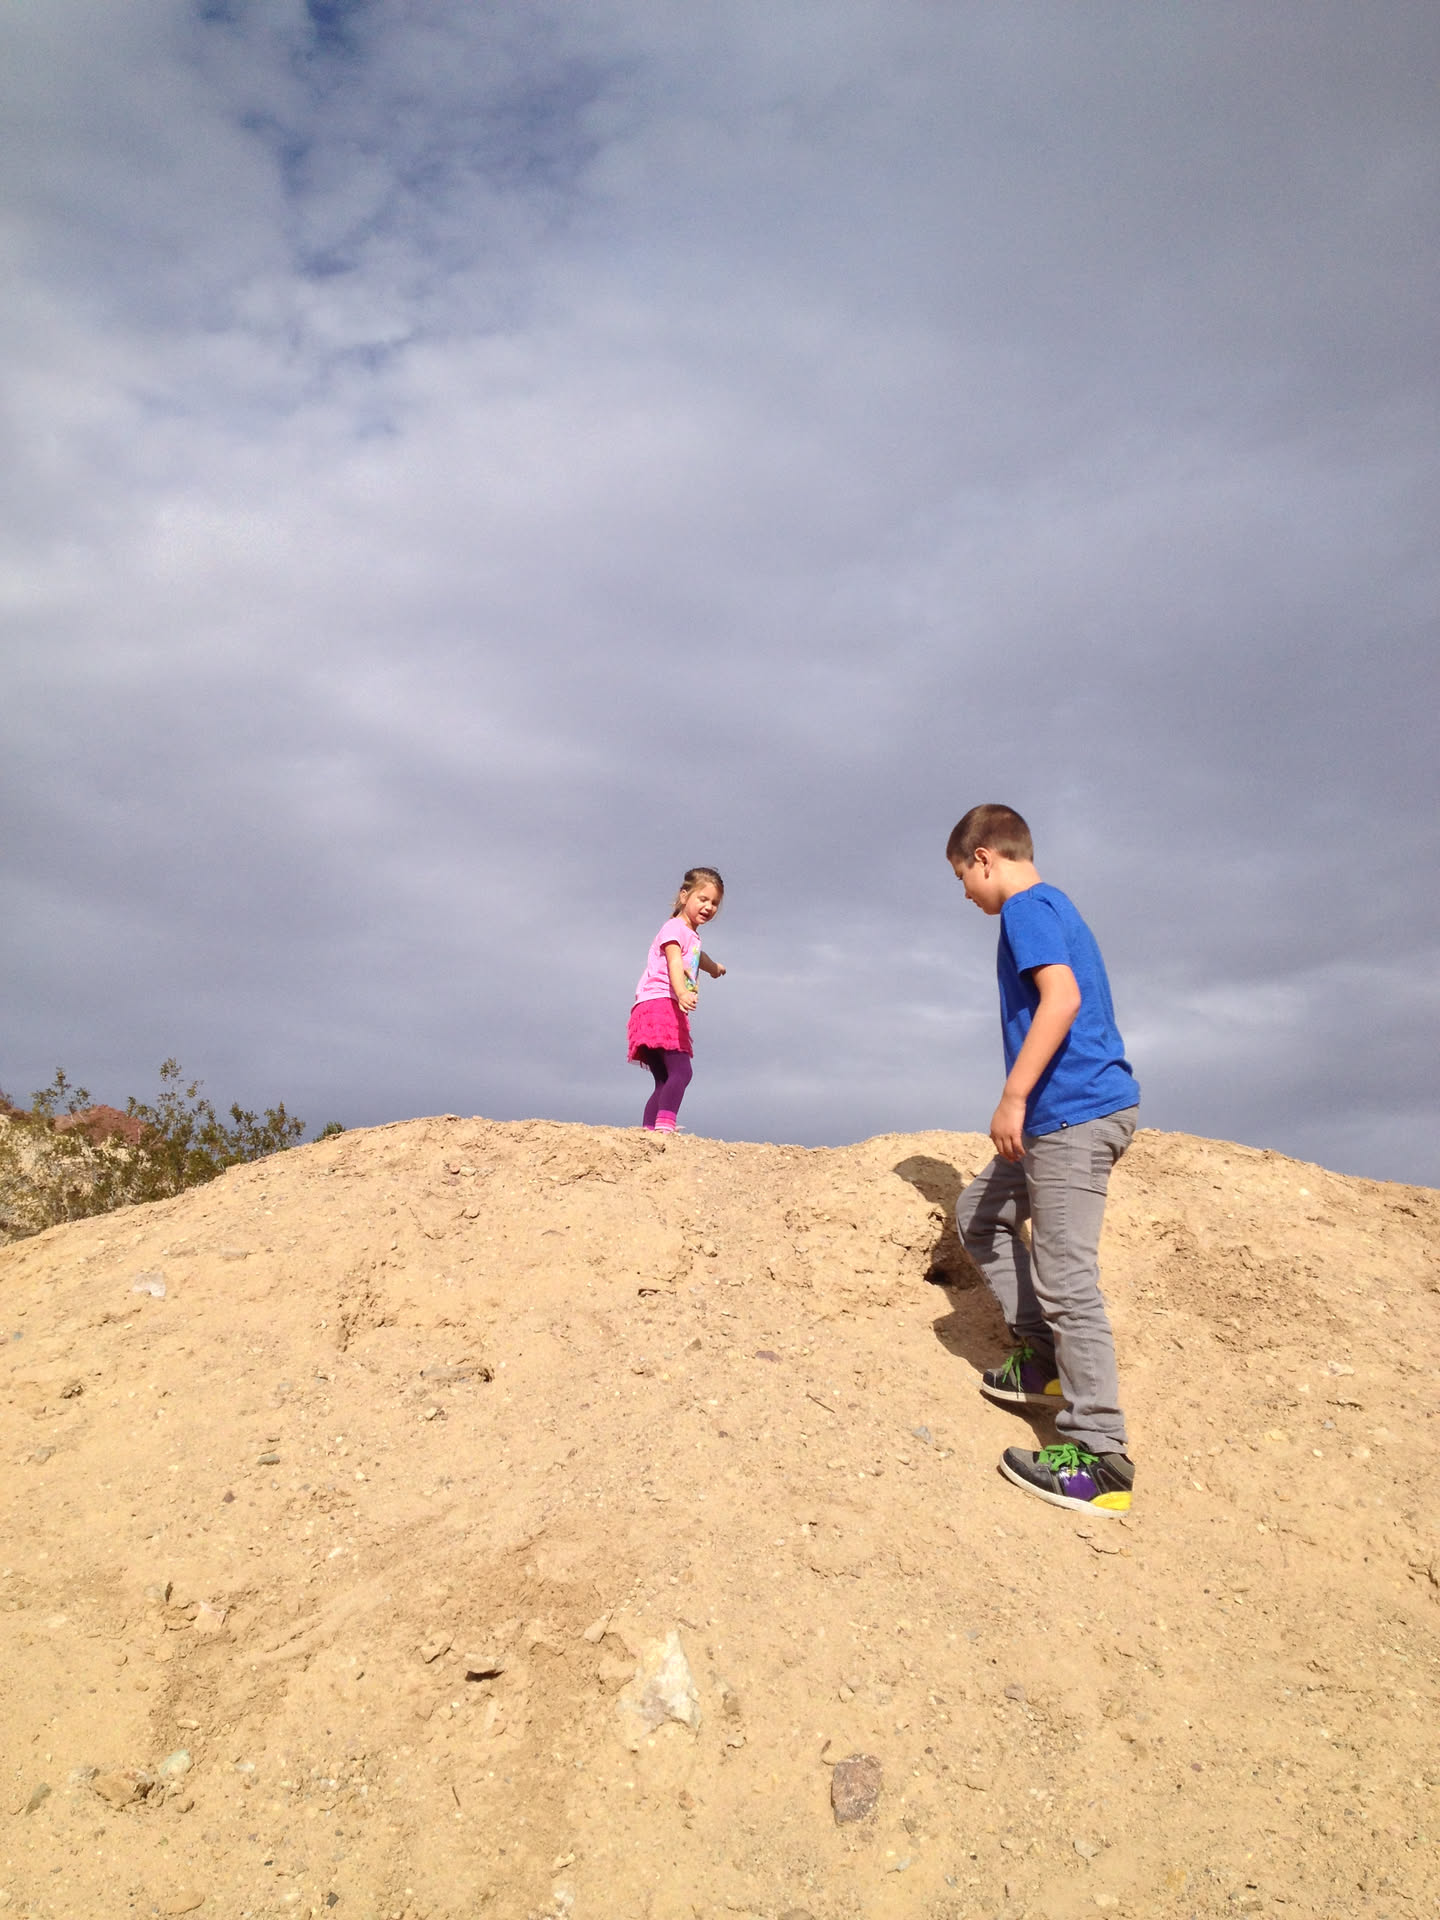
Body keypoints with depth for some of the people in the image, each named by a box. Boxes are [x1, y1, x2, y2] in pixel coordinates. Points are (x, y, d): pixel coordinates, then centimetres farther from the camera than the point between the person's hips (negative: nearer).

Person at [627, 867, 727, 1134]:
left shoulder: (692, 936, 25)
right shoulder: (674, 928, -4)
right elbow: (674, 964, -24)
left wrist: (714, 967, 71)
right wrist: (682, 993, -43)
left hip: (671, 1012, 10)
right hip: (659, 1004, -10)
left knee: (665, 1081, 4)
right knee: (681, 1071, -24)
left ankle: (648, 1131, 1)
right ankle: (664, 1125, -36)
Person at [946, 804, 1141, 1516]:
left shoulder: (1027, 907, -8)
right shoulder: (1053, 906, 22)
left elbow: (1062, 996, -23)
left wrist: (1014, 1097, -23)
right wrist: (1025, 1102, 29)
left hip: (1074, 1113, -11)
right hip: (1064, 1115, 11)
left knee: (1065, 1277, -9)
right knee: (980, 1213, 19)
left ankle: (1099, 1458, -4)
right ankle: (1044, 1355, 21)